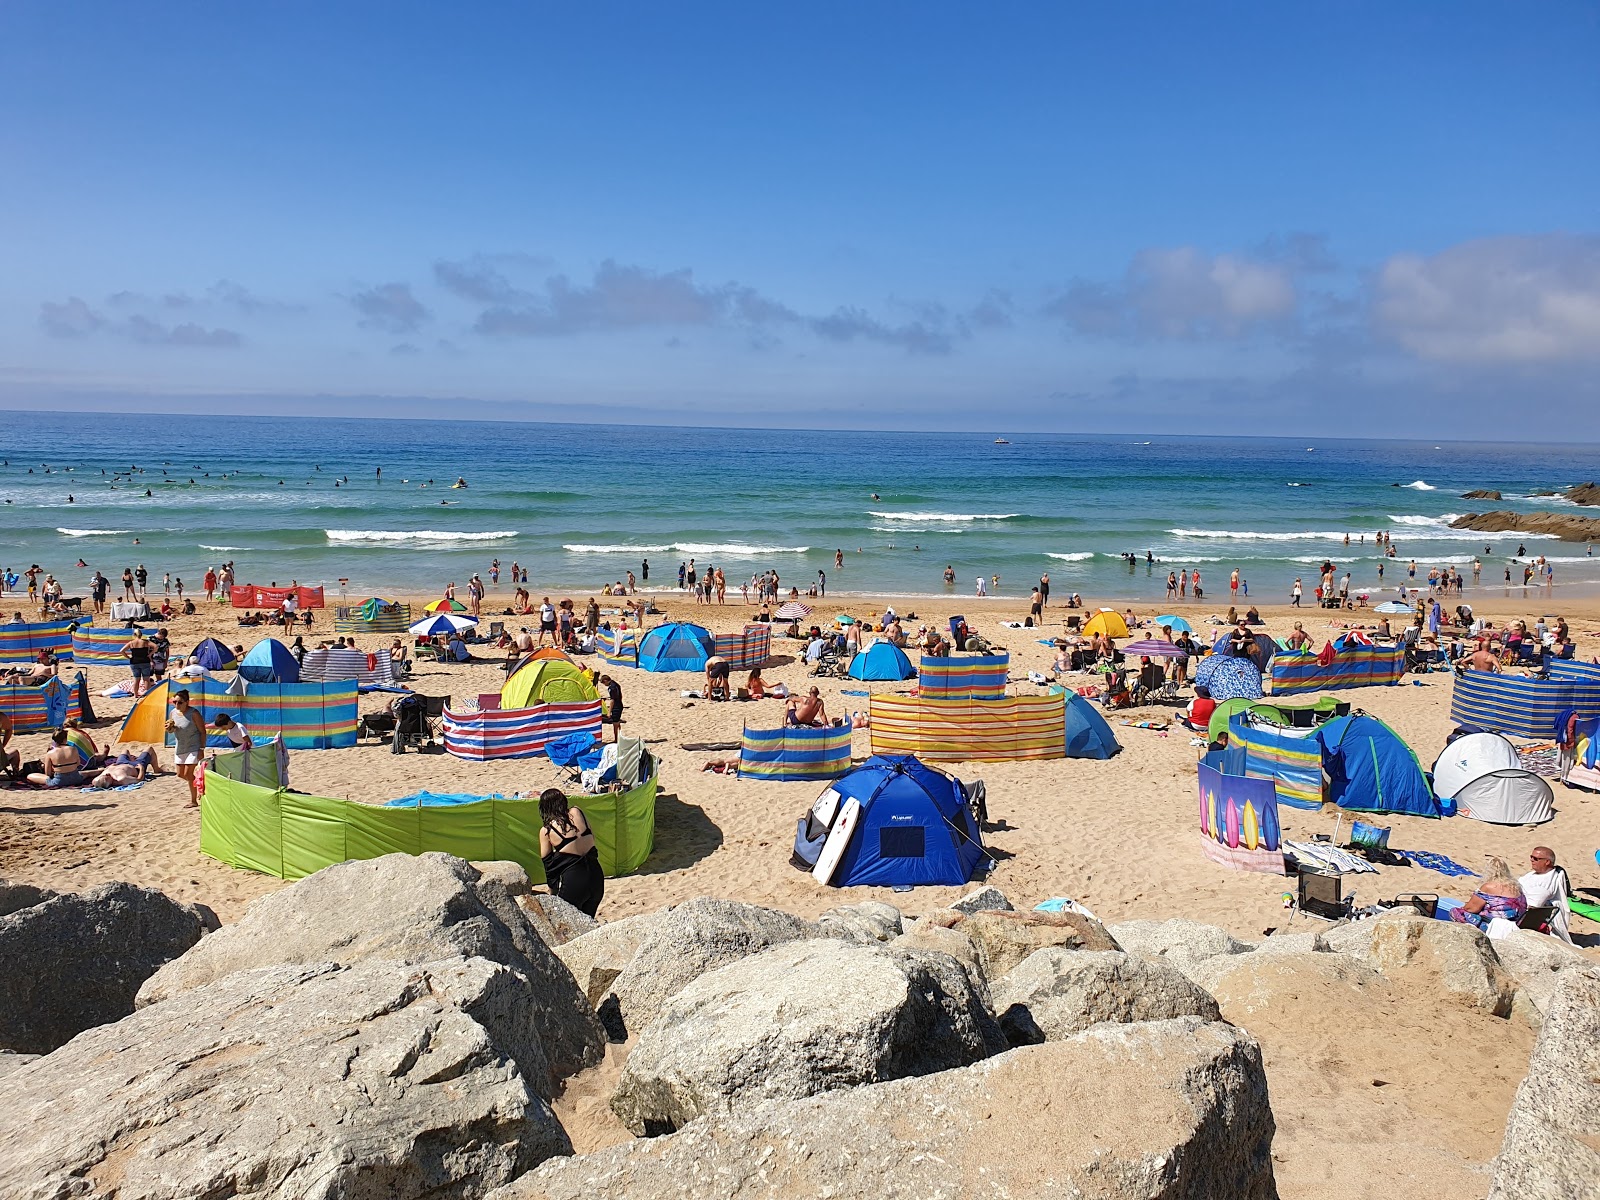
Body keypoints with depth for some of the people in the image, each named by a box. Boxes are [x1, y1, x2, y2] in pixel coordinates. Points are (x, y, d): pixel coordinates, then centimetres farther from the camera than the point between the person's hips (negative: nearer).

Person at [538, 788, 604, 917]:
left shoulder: (546, 831, -5)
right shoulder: (577, 812, 2)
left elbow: (548, 863, 2)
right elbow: (592, 839, 12)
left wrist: (552, 891, 11)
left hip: (572, 881, -5)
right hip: (596, 875, 5)